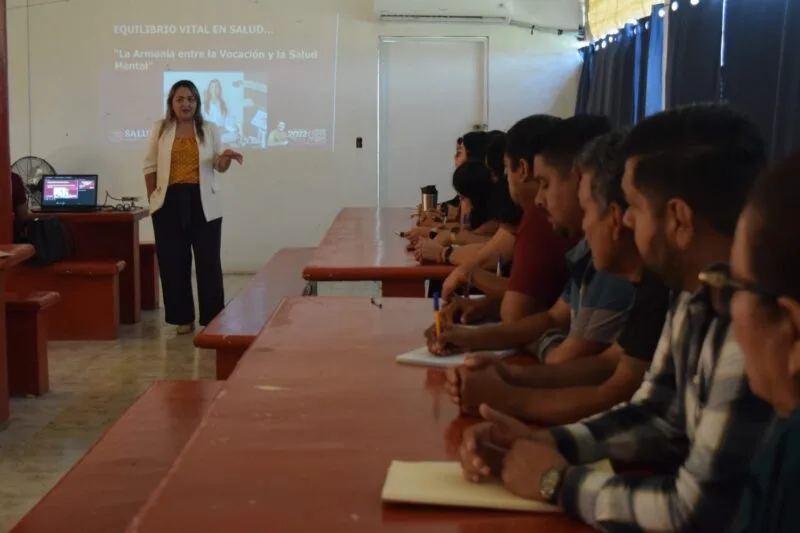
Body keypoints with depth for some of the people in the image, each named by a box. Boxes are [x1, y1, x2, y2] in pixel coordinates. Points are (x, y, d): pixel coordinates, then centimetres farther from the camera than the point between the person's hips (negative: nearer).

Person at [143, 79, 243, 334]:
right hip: (170, 202, 1)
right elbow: (150, 166, 7)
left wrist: (226, 157, -15)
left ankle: (213, 318, 6)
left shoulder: (209, 129, 6)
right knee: (173, 261, 3)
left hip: (203, 203, 0)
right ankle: (183, 318, 13)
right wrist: (152, 197, 1)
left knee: (208, 261, -1)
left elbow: (219, 166, 8)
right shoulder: (161, 129, 6)